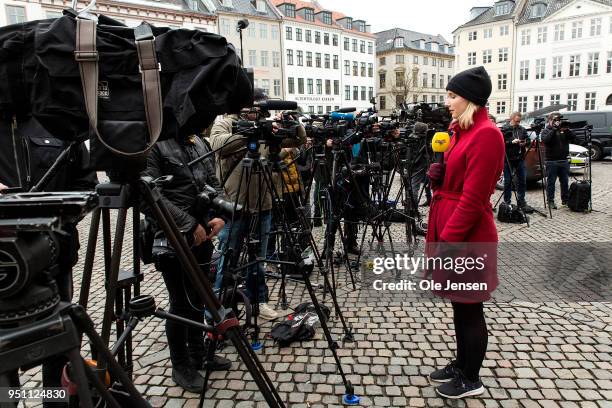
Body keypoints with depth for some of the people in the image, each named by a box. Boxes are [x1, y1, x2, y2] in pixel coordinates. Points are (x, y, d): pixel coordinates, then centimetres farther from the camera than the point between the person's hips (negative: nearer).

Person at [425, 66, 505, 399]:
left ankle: (471, 380, 24)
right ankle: (462, 364, 36)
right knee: (459, 304, 19)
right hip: (449, 226, 9)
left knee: (469, 308, 6)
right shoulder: (461, 131, 12)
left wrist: (447, 242, -19)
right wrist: (438, 175, -2)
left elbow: (473, 198, -20)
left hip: (467, 235, -9)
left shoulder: (486, 134, -17)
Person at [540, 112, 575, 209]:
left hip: (564, 160, 4)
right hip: (551, 161, -4)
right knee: (551, 182, 0)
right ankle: (550, 201, 6)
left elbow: (573, 139, 2)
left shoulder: (564, 129, 12)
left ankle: (565, 200, 19)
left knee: (565, 182, 9)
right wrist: (554, 129, -20)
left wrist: (567, 130, -10)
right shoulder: (546, 130, 2)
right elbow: (545, 140, -18)